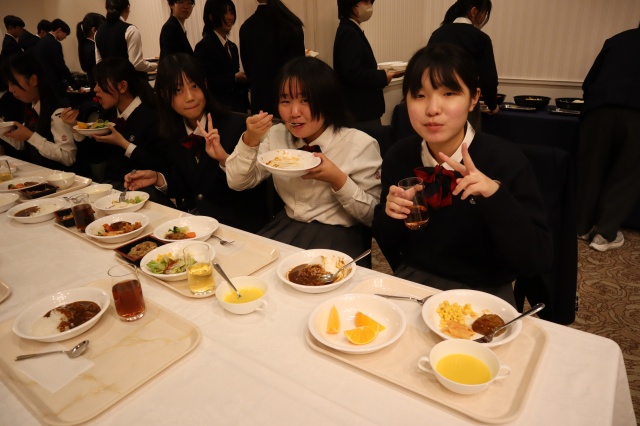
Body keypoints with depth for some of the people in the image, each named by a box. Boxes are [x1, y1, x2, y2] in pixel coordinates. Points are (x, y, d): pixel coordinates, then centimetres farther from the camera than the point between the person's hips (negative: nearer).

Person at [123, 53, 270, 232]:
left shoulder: (237, 125, -13)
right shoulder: (171, 134, 5)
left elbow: (255, 188, -18)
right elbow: (186, 187, 14)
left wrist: (225, 159, -32)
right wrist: (157, 178, -3)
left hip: (241, 223, -5)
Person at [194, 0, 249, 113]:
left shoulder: (232, 46, 16)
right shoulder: (204, 46, -10)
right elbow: (205, 83, -17)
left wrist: (245, 78, -1)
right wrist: (235, 78, -21)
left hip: (239, 106, 8)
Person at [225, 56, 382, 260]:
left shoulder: (360, 145, -12)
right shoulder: (276, 136, 3)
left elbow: (375, 216, -9)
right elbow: (237, 183, 1)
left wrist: (338, 179, -24)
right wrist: (249, 141, -15)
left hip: (338, 235, -4)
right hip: (287, 227, 4)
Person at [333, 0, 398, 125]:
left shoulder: (350, 30, 15)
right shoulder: (349, 33, -16)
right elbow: (352, 74, -24)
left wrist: (380, 74, 4)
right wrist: (382, 77, -14)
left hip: (362, 108, 10)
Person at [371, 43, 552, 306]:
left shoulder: (506, 160, -14)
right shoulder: (398, 156, -5)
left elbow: (537, 263, -17)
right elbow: (389, 246, 3)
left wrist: (497, 197, -31)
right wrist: (389, 215, -18)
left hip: (484, 293, -1)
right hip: (412, 281, 1)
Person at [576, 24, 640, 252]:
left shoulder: (617, 40, 25)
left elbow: (588, 83, 22)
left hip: (600, 108, 2)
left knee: (590, 169, 12)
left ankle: (582, 227, 22)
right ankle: (605, 234, 12)